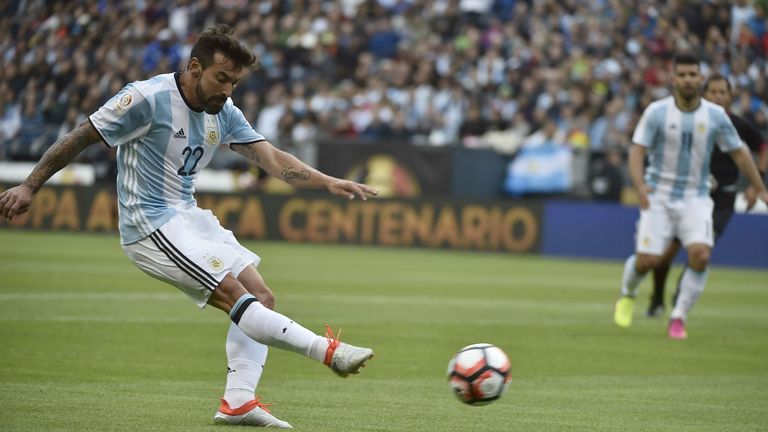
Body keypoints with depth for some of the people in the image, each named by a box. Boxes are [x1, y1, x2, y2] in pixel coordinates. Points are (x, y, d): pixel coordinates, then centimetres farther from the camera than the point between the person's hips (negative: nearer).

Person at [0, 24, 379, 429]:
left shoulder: (223, 112, 5)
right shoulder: (148, 98, -16)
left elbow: (272, 157, 1)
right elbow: (80, 137, -10)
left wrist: (328, 182, -13)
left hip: (188, 217, 9)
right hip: (150, 225, -9)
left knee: (261, 297, -1)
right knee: (236, 296, -19)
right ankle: (328, 350, -25)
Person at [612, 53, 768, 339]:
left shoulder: (715, 115, -1)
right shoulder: (656, 112, -7)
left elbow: (739, 153, 9)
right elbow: (637, 150, -9)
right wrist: (640, 186, -26)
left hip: (696, 198, 1)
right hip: (658, 196, -1)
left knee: (700, 254, -21)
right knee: (647, 260, -9)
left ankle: (679, 318, -5)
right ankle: (627, 295, 27)